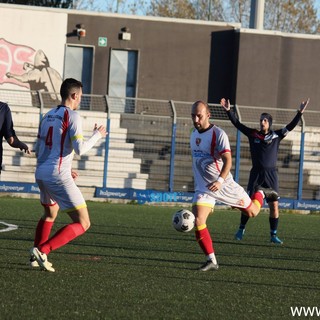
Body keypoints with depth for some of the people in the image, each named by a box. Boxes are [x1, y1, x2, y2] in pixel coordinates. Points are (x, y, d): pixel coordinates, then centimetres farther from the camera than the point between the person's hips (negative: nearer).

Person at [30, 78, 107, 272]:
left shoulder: (48, 116, 16)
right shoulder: (73, 116, -8)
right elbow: (80, 149, -17)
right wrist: (97, 135, 0)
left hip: (41, 174, 8)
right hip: (59, 176, -8)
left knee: (50, 214, 33)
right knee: (83, 224, -4)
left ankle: (36, 258, 27)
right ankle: (42, 251, -16)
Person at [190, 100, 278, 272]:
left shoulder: (218, 134, -17)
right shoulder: (194, 133, 6)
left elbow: (228, 161, -26)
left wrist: (220, 181, -40)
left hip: (224, 185, -4)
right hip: (203, 187, 5)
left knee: (252, 212, 10)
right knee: (198, 222, -15)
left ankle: (260, 194, 44)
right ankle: (211, 261, -7)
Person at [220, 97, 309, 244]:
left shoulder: (276, 135, 5)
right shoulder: (253, 134, 5)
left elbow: (290, 127, 3)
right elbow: (237, 124, 7)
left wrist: (300, 112, -5)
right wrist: (228, 111, 1)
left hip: (271, 173, 0)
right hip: (256, 173, 0)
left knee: (274, 205, -3)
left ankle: (273, 235, 5)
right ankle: (241, 230, 14)